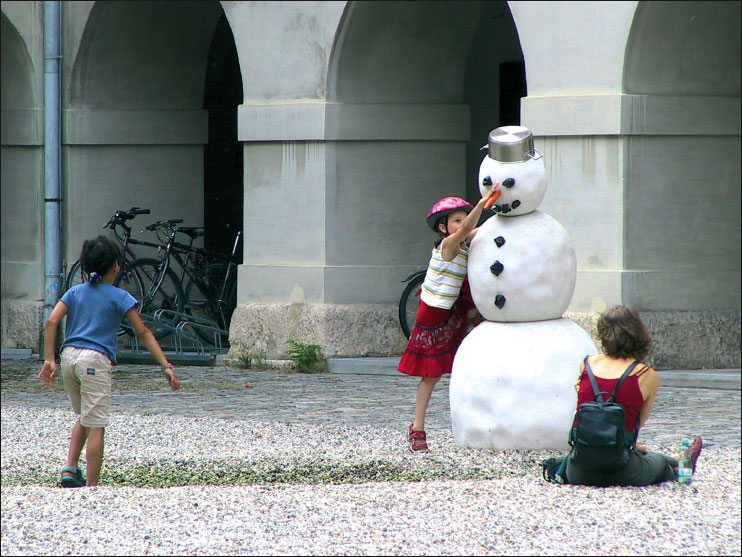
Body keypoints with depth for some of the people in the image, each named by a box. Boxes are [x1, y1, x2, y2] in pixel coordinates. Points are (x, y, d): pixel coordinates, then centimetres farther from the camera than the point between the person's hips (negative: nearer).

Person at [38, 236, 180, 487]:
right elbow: (143, 333, -1)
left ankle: (70, 468, 12)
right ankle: (92, 486, -6)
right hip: (95, 360, -5)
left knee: (84, 416, 25)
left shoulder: (75, 292, 14)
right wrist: (166, 366, -1)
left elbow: (51, 322, 1)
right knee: (95, 427, -4)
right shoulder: (119, 297, 3)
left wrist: (49, 360, 0)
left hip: (69, 356, 5)